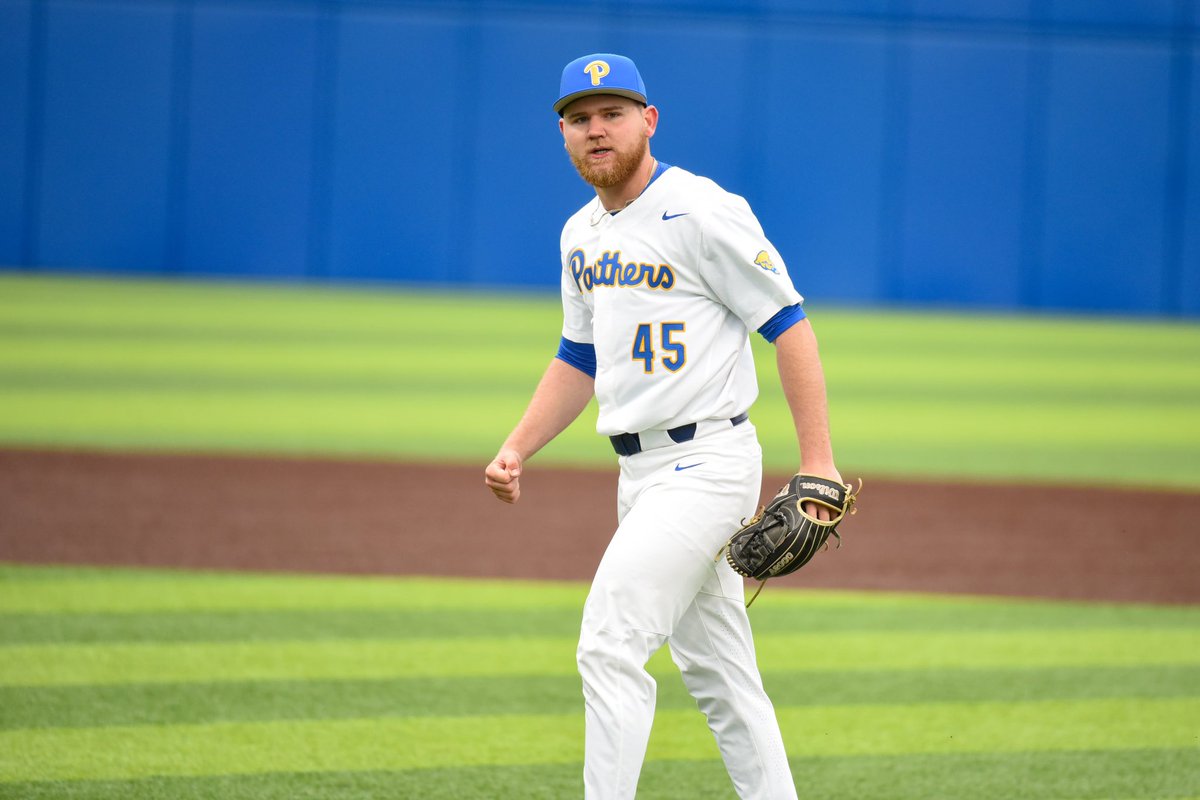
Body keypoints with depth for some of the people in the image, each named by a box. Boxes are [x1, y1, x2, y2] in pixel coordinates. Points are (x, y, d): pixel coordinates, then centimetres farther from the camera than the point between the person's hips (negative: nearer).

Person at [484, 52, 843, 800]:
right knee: (716, 668, 11)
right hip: (641, 472, 8)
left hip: (706, 462, -8)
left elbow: (789, 325, -12)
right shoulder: (582, 235, 13)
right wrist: (516, 450, 10)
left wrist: (819, 461, -18)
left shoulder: (702, 212, -12)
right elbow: (579, 359, 24)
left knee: (610, 647, -16)